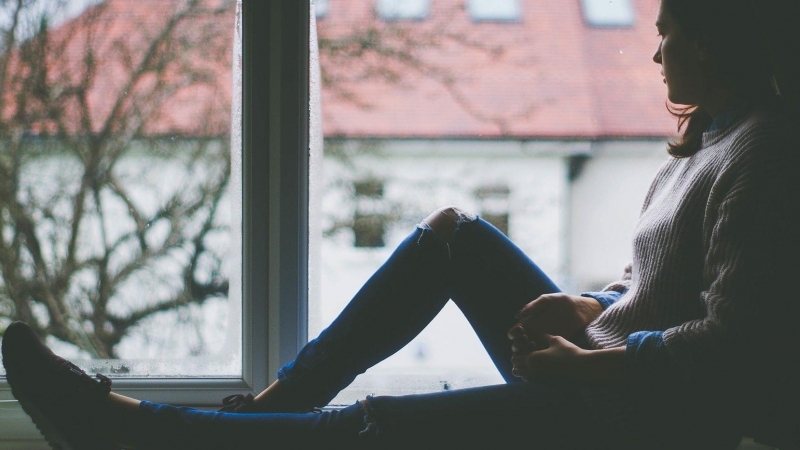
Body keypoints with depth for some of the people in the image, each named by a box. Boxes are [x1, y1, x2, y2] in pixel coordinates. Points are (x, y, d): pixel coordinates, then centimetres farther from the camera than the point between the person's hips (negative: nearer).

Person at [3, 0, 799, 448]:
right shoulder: (709, 140, 15)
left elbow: (733, 344, -24)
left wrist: (588, 364, -18)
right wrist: (586, 311, 3)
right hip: (596, 371, 10)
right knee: (453, 233, 7)